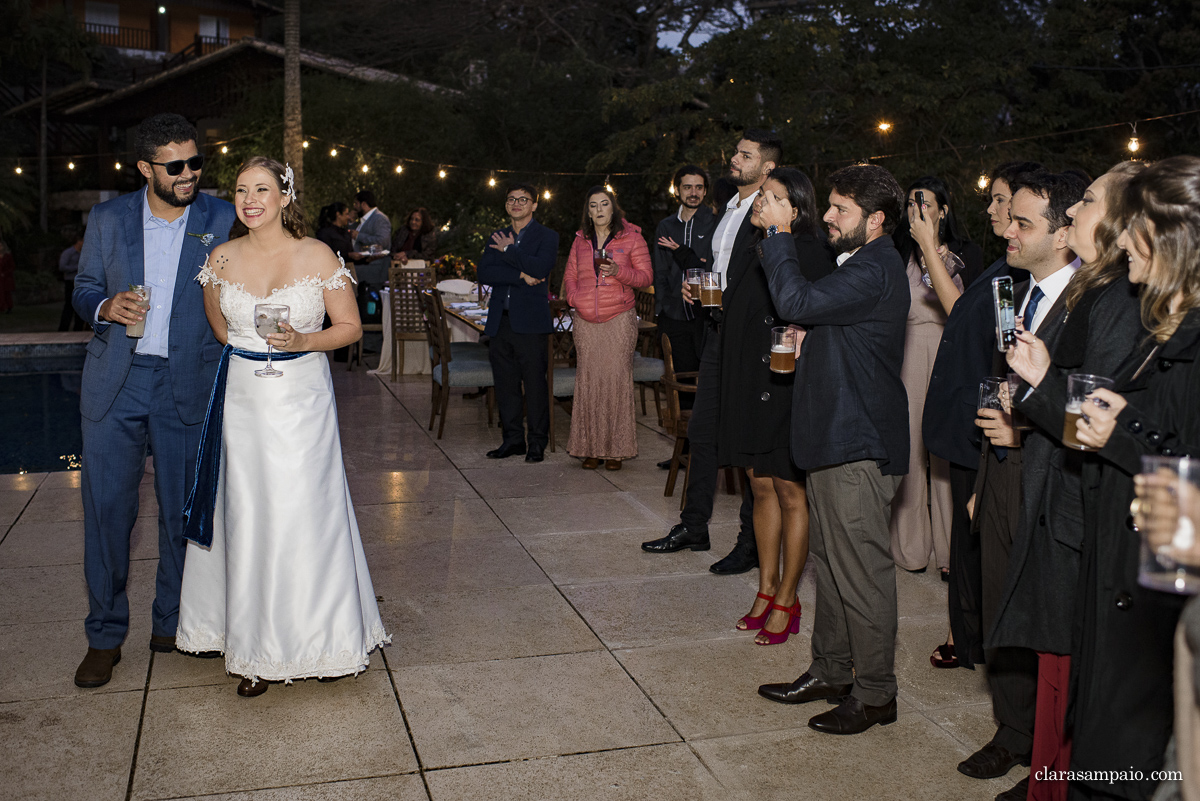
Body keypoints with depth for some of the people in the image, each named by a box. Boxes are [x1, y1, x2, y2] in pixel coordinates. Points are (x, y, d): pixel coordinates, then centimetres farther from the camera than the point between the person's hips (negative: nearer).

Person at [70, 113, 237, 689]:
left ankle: (172, 623, 26)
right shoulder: (107, 219, 6)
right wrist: (106, 307, -7)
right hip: (114, 382, 1)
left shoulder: (223, 220, 1)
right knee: (106, 506, 3)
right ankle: (105, 635, 18)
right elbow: (84, 289, 12)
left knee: (183, 510, 7)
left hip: (187, 385, -1)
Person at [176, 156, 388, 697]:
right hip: (242, 400, 3)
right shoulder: (222, 260, 5)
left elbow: (351, 327, -1)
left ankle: (321, 637, 17)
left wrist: (302, 341, -16)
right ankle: (258, 651, 16)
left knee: (306, 514, -1)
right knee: (248, 518, 5)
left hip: (302, 397, -2)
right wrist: (250, 352, 11)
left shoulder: (318, 256, -4)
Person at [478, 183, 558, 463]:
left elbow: (541, 267, -15)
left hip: (530, 321, -5)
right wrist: (520, 275, -11)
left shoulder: (547, 237, 4)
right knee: (506, 383, 7)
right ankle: (513, 439, 17)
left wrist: (509, 250, -7)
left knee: (534, 382, -4)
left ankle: (537, 442, 6)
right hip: (500, 321, 5)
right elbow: (484, 273, 1)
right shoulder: (496, 238, 17)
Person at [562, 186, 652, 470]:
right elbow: (570, 274, 21)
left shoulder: (631, 237, 5)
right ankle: (592, 449, 7)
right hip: (585, 319, 3)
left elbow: (645, 276, 1)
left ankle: (616, 449, 0)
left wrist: (618, 271, -16)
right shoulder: (580, 240, 15)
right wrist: (572, 296, 1)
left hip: (619, 318, -3)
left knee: (617, 377, -8)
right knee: (588, 379, 0)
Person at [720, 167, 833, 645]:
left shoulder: (809, 254, -12)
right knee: (761, 486, 14)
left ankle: (786, 601, 15)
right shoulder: (748, 255, 13)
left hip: (788, 386, -8)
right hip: (749, 386, 8)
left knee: (790, 493, 3)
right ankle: (766, 590, 25)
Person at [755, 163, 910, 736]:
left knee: (861, 572, -1)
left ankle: (875, 693, 13)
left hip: (858, 444, -11)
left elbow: (797, 302, -25)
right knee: (830, 561, 18)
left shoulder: (874, 271, -17)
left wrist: (779, 234, -14)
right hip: (835, 435, 11)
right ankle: (830, 671, 30)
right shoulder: (860, 263, 18)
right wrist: (808, 340, 6)